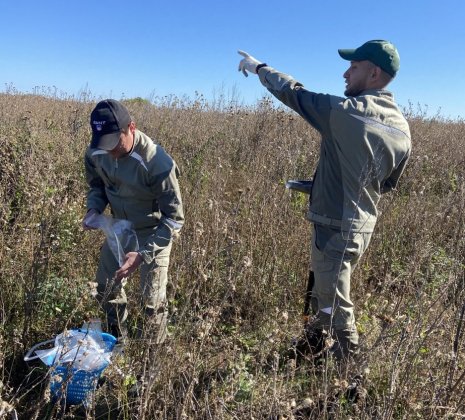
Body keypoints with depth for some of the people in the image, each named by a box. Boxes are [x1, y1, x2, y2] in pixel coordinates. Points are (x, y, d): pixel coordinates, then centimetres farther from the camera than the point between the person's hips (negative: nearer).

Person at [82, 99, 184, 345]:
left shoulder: (157, 163, -33)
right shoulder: (95, 153, -15)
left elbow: (174, 219, -28)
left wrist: (143, 254, -36)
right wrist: (94, 208, -15)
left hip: (155, 234, -5)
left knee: (152, 302, 1)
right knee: (106, 289, 16)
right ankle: (117, 342, 43)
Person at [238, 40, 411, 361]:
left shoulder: (344, 111, -18)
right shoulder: (402, 128, 4)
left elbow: (292, 92, -6)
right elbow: (388, 184, 14)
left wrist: (259, 67, 11)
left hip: (336, 227, -8)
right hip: (363, 225, 8)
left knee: (335, 305, 8)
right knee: (324, 293, 26)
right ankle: (313, 344, 46)